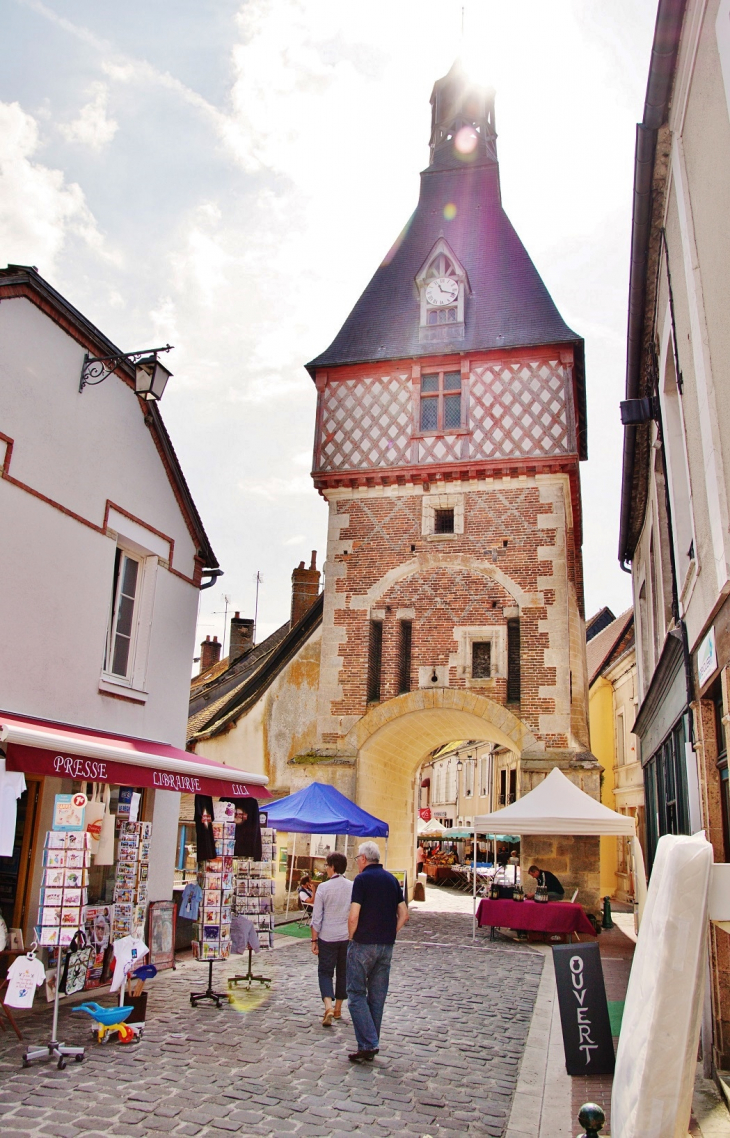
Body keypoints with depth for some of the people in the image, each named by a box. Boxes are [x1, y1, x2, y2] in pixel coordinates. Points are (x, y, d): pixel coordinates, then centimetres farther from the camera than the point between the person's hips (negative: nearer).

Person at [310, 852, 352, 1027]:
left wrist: (314, 940, -1)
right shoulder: (353, 887, -2)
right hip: (347, 937, 3)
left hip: (327, 937, -3)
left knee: (325, 972, 7)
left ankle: (328, 1007, -12)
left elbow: (316, 917, -8)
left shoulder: (324, 887, -10)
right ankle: (338, 1009, 25)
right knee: (343, 973, 16)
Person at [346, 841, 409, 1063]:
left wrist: (351, 938, -1)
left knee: (357, 994, 1)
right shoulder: (391, 879, 9)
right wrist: (390, 936, 13)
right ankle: (370, 1047, 17)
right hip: (386, 947, 6)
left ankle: (368, 1044, -8)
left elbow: (354, 916, -17)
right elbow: (404, 914, 10)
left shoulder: (362, 879, -10)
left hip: (364, 944, -6)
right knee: (377, 996, 12)